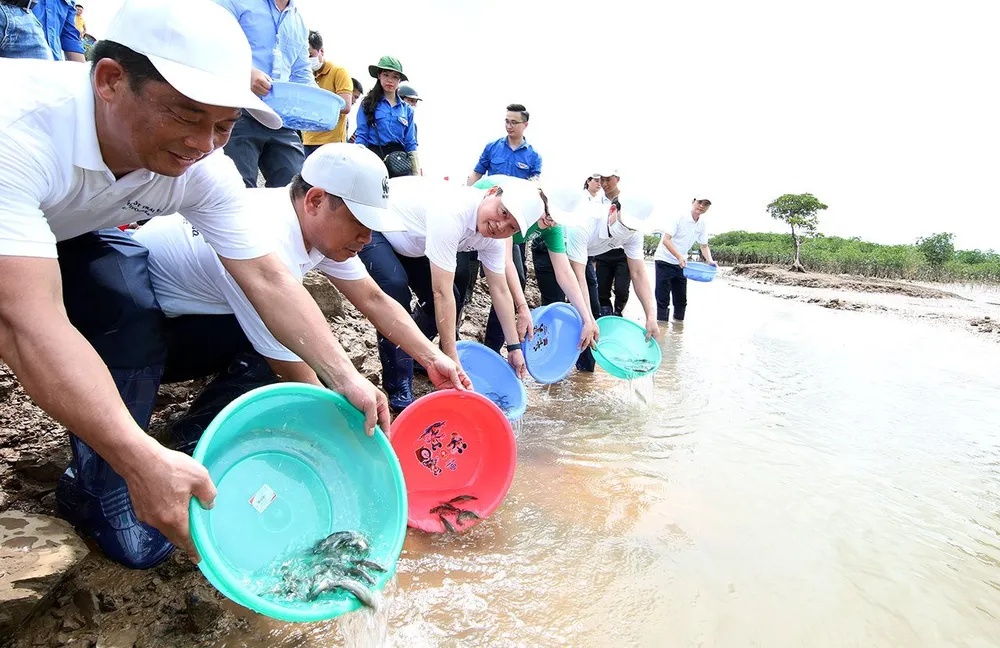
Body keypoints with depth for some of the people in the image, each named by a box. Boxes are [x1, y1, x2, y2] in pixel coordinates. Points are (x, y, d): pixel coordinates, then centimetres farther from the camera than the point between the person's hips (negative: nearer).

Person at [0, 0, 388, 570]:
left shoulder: (205, 170, -25)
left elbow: (267, 278, -22)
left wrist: (345, 378, -28)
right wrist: (143, 459, -55)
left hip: (71, 234, 4)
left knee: (135, 319, -19)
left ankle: (98, 495, 2)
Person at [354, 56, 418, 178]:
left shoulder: (407, 109, 15)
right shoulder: (368, 104, 9)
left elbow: (410, 143, 14)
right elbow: (361, 135, 4)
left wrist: (417, 174, 7)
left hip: (399, 160, 2)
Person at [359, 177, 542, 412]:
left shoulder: (493, 238, -15)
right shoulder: (451, 213, -40)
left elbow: (500, 291, -5)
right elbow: (441, 293, -39)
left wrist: (514, 347, -4)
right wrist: (452, 359, -35)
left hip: (406, 239, 8)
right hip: (372, 223, -8)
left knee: (453, 299, 1)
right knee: (396, 288, -30)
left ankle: (410, 355, 27)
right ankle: (398, 390, -17)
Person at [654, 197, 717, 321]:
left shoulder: (702, 223, 2)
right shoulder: (679, 217, -16)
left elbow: (704, 246, 11)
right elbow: (666, 240, -23)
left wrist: (710, 260, -8)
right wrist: (679, 257, -34)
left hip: (681, 264, 6)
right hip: (665, 261, -6)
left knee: (681, 300, 8)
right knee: (663, 300, -6)